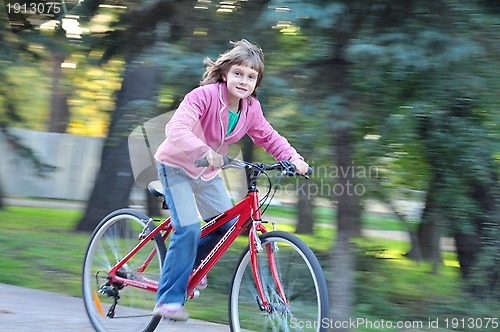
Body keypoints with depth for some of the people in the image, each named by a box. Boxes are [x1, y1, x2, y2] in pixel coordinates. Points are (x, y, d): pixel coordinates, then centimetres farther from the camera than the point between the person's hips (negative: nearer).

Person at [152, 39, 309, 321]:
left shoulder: (251, 108, -7)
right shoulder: (204, 96, -28)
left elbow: (269, 137, 4)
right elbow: (177, 129, -40)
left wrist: (293, 158, -13)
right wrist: (204, 151, -55)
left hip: (208, 171, 7)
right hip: (176, 166, -7)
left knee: (228, 224, 0)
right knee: (189, 228, -19)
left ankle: (189, 265, 25)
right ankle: (169, 299, -11)